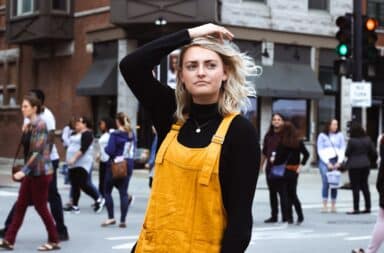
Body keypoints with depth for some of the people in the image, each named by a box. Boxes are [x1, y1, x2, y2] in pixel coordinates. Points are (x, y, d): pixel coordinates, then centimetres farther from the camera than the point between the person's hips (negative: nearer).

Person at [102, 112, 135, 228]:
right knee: (123, 192, 7)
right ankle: (123, 220, 5)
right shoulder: (131, 134, 5)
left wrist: (105, 148, 2)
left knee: (107, 191, 9)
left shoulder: (115, 134, -14)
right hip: (128, 165, 5)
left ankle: (111, 217, 6)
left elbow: (110, 151, -17)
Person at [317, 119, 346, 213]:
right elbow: (320, 151, 2)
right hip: (324, 161, -2)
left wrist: (339, 162, -3)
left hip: (336, 162, 2)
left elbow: (343, 149, 8)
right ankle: (324, 206, -9)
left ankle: (333, 205, 5)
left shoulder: (340, 135, 9)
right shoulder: (322, 136, 3)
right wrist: (328, 163, -6)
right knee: (326, 183, -11)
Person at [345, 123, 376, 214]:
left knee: (355, 187, -1)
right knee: (364, 185, 14)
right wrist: (371, 159, 23)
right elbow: (374, 153, 4)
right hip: (365, 165, 6)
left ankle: (356, 209, -2)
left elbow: (347, 153, -8)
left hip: (354, 166, -6)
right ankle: (368, 207, 15)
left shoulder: (352, 141, -14)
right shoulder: (367, 139, 2)